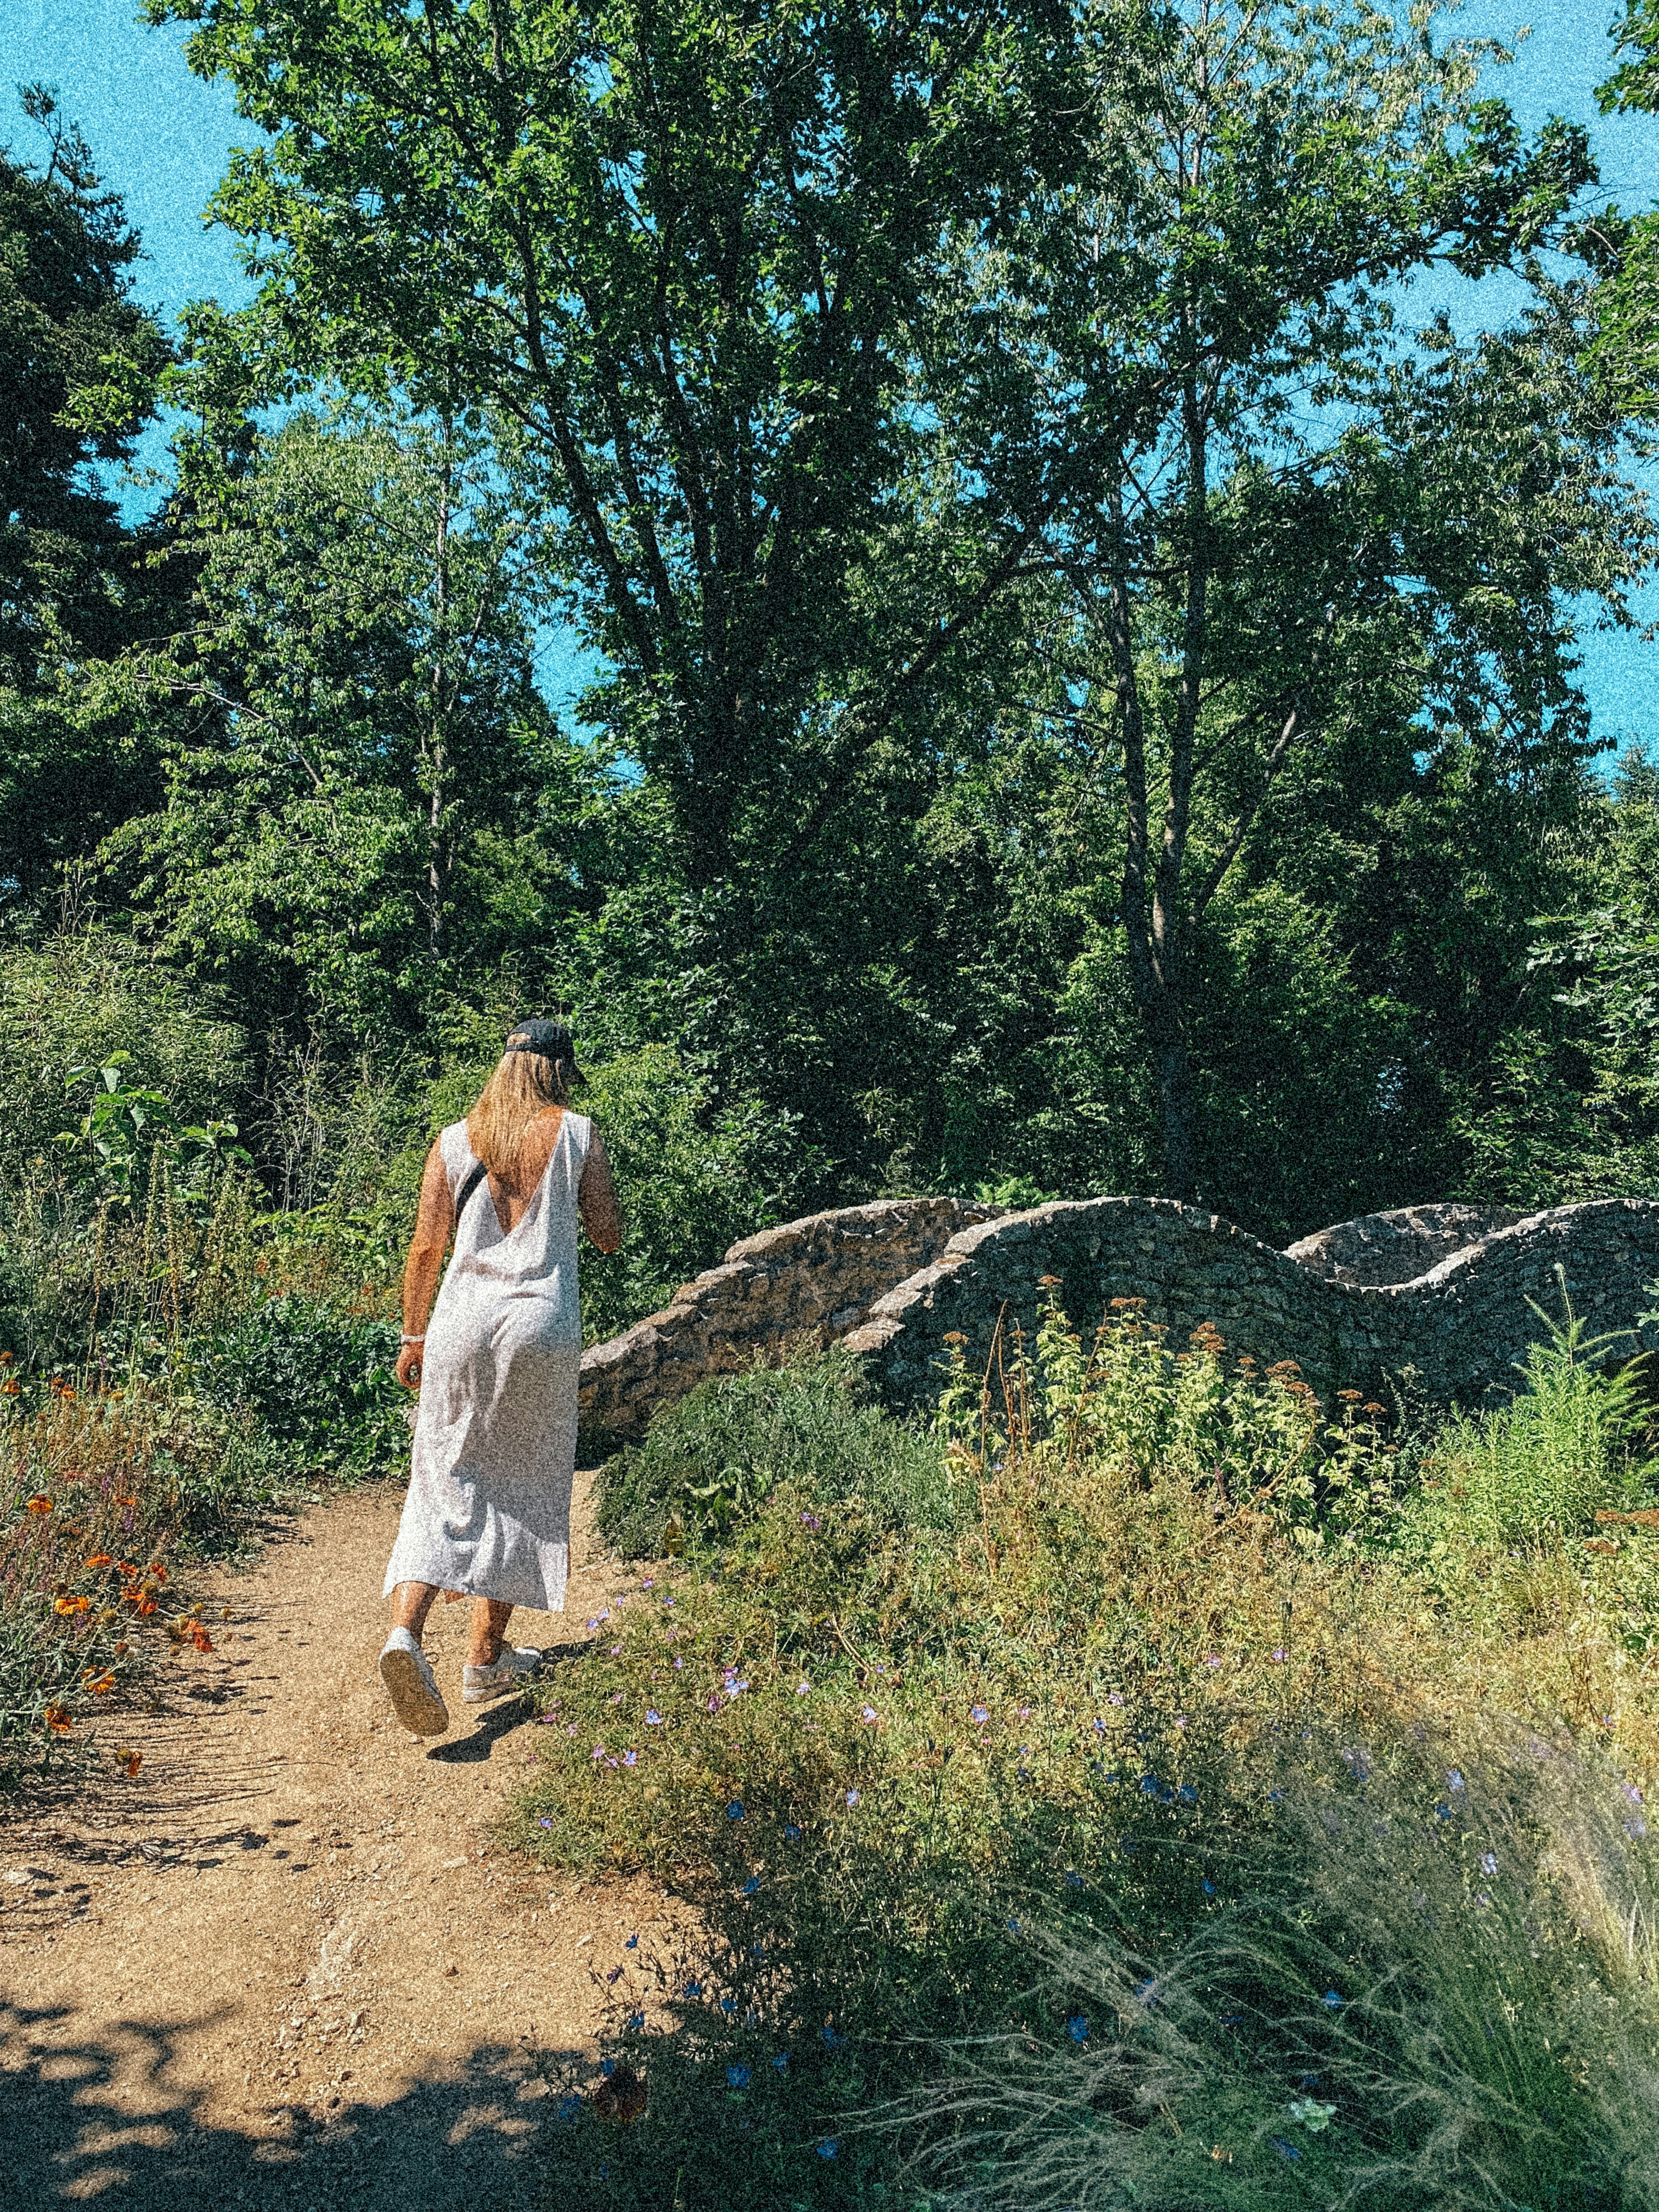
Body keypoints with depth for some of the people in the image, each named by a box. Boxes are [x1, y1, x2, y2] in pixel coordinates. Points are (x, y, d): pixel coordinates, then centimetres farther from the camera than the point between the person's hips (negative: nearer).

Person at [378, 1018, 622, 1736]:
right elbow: (609, 1238, 4)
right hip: (542, 1324, -2)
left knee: (445, 1481, 10)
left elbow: (426, 1245, 6)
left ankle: (405, 1629, -10)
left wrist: (414, 1335, 15)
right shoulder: (578, 1133, 2)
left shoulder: (455, 1139, 7)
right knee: (523, 1486, 12)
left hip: (463, 1318, 2)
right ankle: (485, 1657, 19)